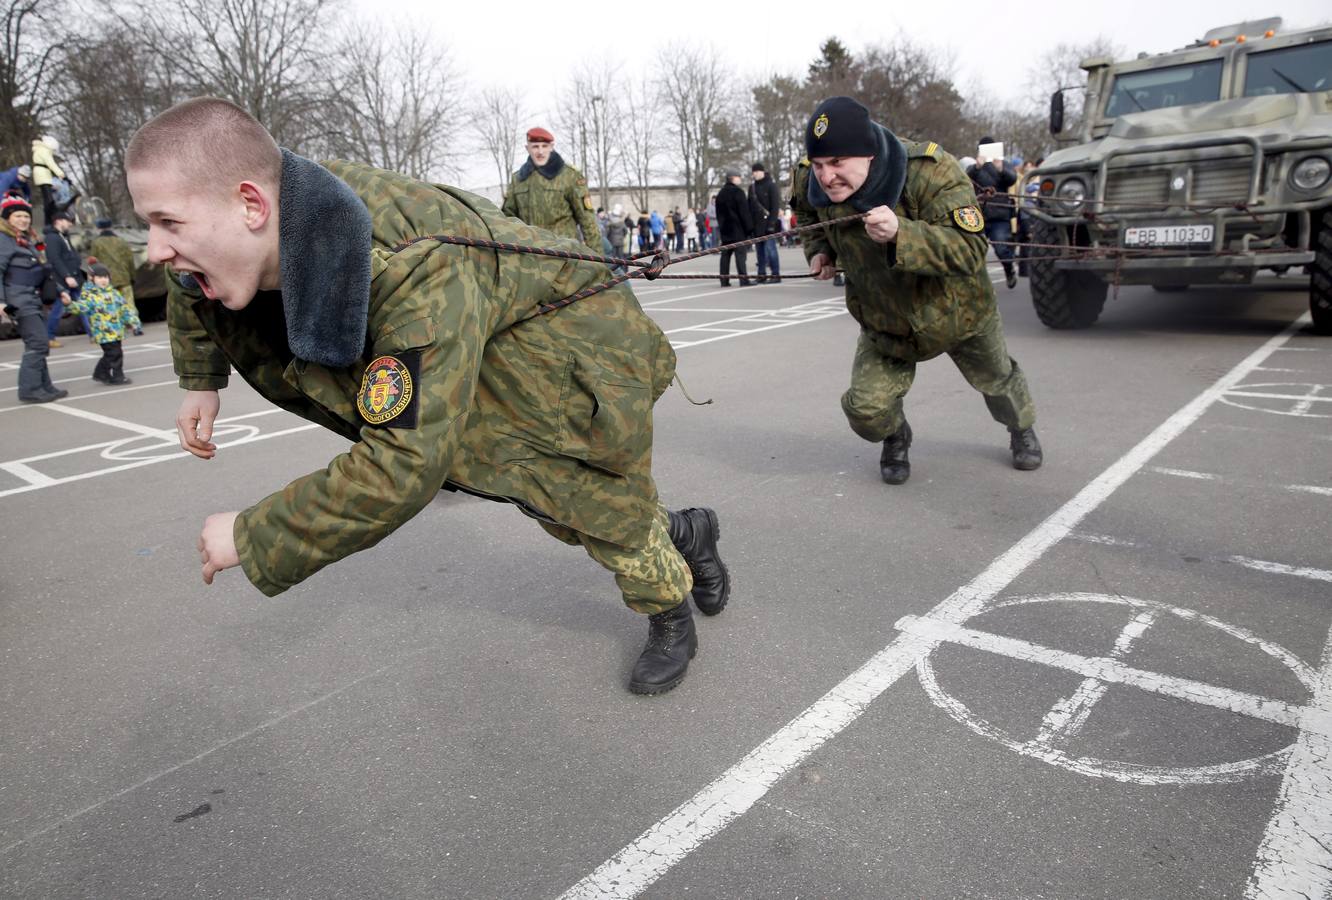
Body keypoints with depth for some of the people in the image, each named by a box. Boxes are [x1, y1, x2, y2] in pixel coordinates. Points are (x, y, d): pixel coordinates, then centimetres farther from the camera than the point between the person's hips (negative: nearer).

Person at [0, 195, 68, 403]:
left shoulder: (28, 240, 20)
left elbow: (42, 270, 26)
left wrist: (59, 291, 23)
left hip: (33, 298, 9)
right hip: (20, 298, -9)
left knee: (38, 344, 11)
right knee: (37, 342, -13)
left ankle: (44, 386, 16)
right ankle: (30, 389, -10)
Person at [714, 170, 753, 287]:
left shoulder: (720, 193, 15)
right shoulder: (738, 191, -8)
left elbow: (718, 213, 19)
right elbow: (744, 212, -11)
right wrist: (749, 228, -9)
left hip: (725, 229, 7)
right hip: (738, 229, -7)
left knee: (725, 253, 8)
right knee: (740, 253, -9)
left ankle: (724, 279, 7)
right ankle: (744, 279, -14)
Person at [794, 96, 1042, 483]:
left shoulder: (931, 173, -35)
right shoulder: (812, 183, -19)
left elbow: (970, 251, -44)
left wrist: (899, 233, -58)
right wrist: (818, 250, -9)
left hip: (955, 309, -2)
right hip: (882, 317, 2)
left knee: (996, 379, 22)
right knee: (866, 408, -13)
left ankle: (1022, 429, 57)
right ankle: (895, 440, 25)